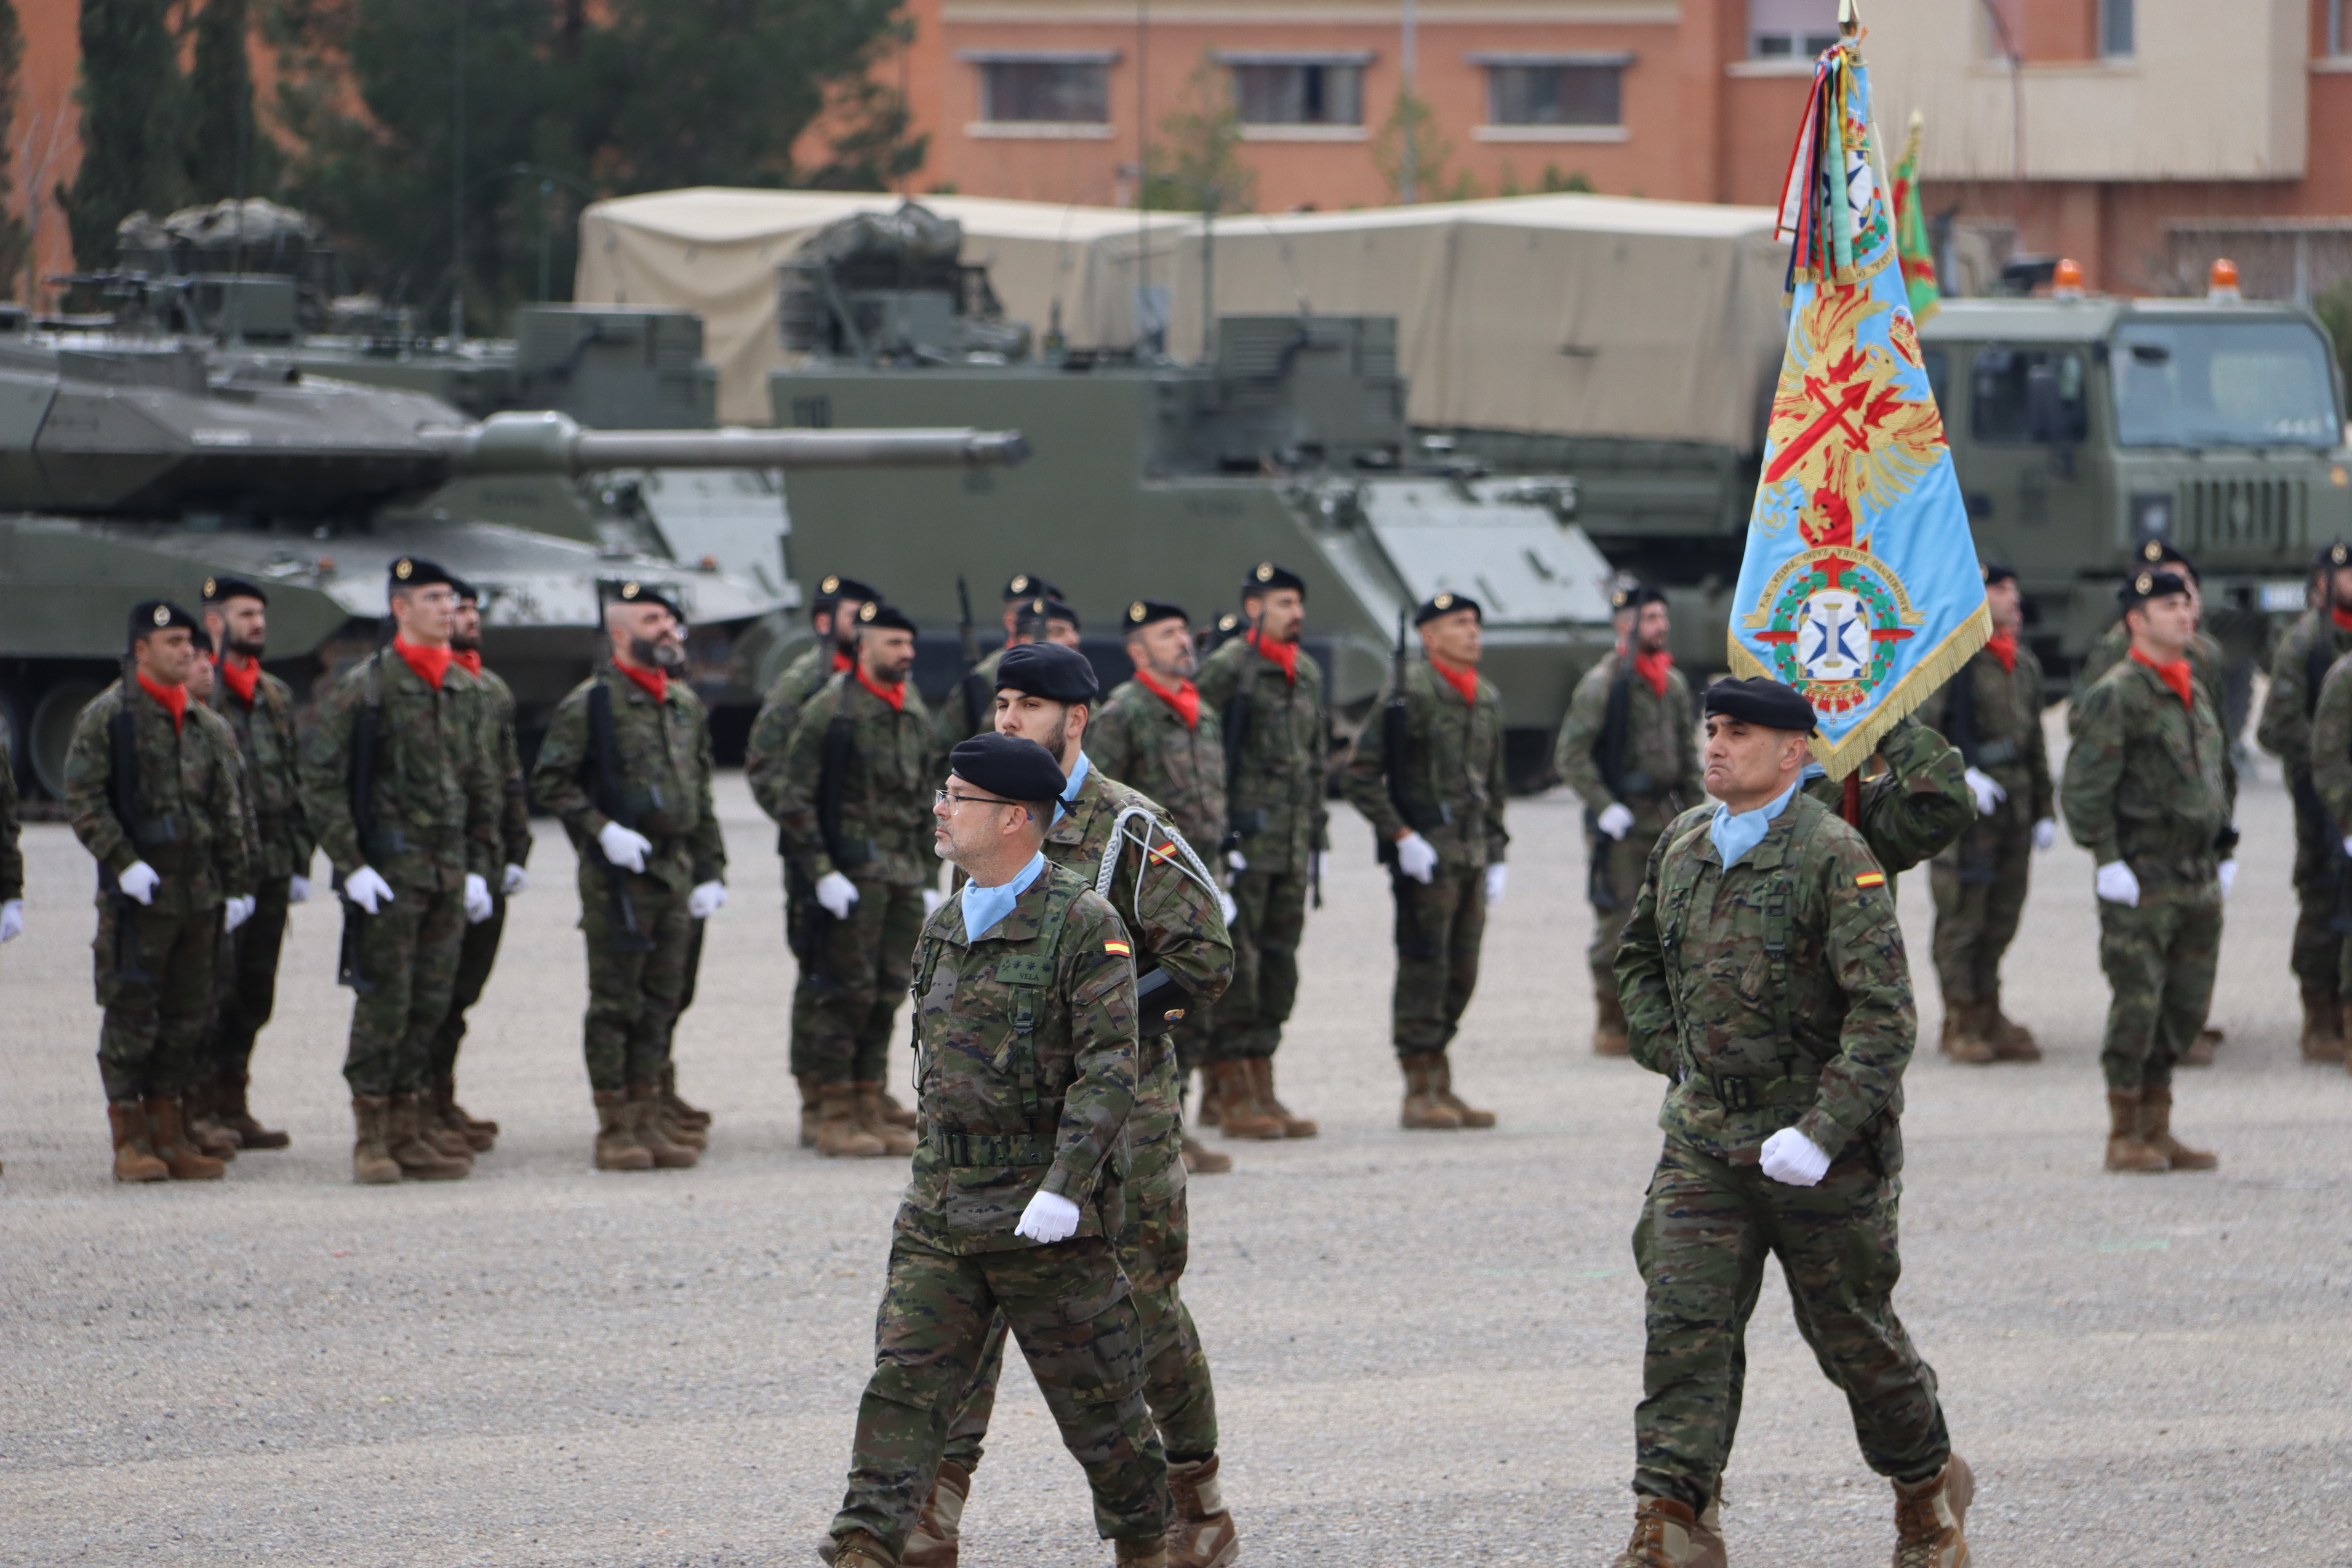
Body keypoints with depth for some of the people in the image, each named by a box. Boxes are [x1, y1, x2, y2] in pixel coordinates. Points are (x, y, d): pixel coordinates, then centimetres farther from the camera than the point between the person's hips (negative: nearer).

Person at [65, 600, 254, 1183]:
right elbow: (82, 799, -8)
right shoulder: (105, 718, -4)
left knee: (186, 1017, 7)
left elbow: (230, 811, 16)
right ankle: (130, 1141, 0)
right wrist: (123, 863, -17)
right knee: (131, 1014, -4)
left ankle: (170, 1135, 13)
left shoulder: (210, 727, 13)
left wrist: (237, 885, 11)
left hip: (199, 892, 6)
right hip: (136, 893, -6)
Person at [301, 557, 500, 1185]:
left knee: (432, 1007, 7)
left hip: (449, 873, 6)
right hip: (389, 871, -6)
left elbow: (482, 785, 18)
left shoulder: (468, 692, 12)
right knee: (384, 1005, -5)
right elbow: (321, 782, -9)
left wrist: (480, 868, 11)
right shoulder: (363, 688, -7)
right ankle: (372, 1139, 1)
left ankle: (411, 1133, 13)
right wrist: (351, 866, -15)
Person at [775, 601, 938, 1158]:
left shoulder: (916, 714, 14)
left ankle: (871, 1107, 14)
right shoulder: (831, 710, -8)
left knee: (888, 992, 8)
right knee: (848, 991, -6)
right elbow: (795, 801, -10)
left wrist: (929, 879, 17)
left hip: (904, 872, 7)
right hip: (853, 869, -7)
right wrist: (822, 873, -15)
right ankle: (835, 1117, -1)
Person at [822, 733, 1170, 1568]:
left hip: (1046, 1215, -6)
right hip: (940, 1203, 6)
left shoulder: (1085, 925, -10)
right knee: (903, 1382, -7)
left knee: (1096, 1398, 6)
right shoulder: (943, 928, 12)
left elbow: (1110, 1068, -16)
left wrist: (1065, 1187, -25)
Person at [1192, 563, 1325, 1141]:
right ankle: (1233, 1096, -3)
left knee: (1278, 967, 9)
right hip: (1243, 843, -8)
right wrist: (1216, 834, -16)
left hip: (1292, 848, 8)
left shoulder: (1308, 674, 14)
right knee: (1234, 966, -6)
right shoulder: (1227, 669, -9)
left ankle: (1260, 1090, 14)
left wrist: (1317, 838, 18)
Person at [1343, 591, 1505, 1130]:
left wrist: (1496, 854, 17)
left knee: (1461, 973, 9)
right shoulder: (1411, 694, -9)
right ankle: (1420, 1093, -1)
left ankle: (1440, 1087, 16)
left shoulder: (1487, 700, 14)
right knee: (1425, 968, -5)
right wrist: (1402, 837, -16)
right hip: (1426, 856, -7)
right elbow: (1362, 776, -11)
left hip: (1472, 856, 7)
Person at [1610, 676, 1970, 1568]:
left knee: (1852, 1333, 9)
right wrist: (1668, 1054, 13)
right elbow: (1638, 957, 26)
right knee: (1685, 1324, -8)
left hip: (1819, 1141, -5)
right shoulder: (1681, 845, 6)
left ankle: (1928, 1489, 32)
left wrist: (1821, 1134, -25)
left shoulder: (1835, 858, -14)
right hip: (1704, 1137, 5)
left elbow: (1885, 1017, -18)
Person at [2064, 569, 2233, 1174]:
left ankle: (2158, 1130, 17)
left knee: (2186, 1009, 9)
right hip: (2142, 881, -8)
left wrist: (2226, 854, 17)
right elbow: (2083, 785, -13)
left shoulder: (2196, 693, 15)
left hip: (2200, 880, 8)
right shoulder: (2117, 695, -10)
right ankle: (2125, 1138, 1)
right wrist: (2108, 862, -16)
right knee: (2138, 1005, -6)